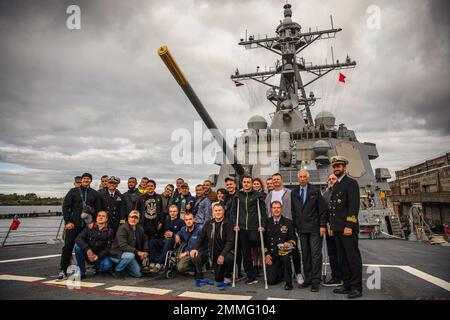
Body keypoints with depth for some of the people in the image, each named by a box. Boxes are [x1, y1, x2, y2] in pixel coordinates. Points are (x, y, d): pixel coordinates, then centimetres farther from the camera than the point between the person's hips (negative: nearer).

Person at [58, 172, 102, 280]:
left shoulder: (95, 194, 9)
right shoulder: (73, 191, 6)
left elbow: (98, 210, 8)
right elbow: (65, 206, 3)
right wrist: (67, 221, -5)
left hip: (88, 225, 1)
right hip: (73, 225, -1)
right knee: (68, 246, -2)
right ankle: (63, 270, 5)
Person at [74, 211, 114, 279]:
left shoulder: (109, 231, 0)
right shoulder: (89, 228, 4)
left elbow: (109, 248, -4)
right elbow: (78, 239, -10)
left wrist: (97, 256, -18)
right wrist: (87, 249, -27)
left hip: (101, 257, -2)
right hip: (88, 255, 2)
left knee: (108, 264, -33)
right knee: (78, 246, -24)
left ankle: (98, 268, 6)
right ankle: (82, 272, -12)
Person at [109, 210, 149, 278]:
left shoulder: (140, 229, 1)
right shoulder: (122, 228, -21)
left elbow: (145, 240, 16)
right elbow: (123, 246, -30)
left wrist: (145, 251, -4)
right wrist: (137, 252, -34)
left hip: (130, 254, 7)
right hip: (116, 254, -6)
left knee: (138, 274, 0)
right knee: (130, 255, -37)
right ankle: (117, 270, -10)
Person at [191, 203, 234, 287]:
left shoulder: (228, 224, -6)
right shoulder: (209, 224, 7)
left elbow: (230, 241, -14)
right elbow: (201, 237, 12)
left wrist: (222, 255, -27)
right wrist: (195, 248, -6)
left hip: (225, 253, -3)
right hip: (213, 253, 3)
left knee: (229, 258, -34)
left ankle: (227, 277, -6)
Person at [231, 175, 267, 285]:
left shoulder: (258, 195, 2)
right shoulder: (238, 195, 10)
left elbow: (263, 212, 0)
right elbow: (233, 211, 11)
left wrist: (262, 225, -9)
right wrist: (235, 224, 1)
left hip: (254, 228, -3)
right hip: (241, 228, 3)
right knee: (245, 253, 4)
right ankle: (251, 277, 13)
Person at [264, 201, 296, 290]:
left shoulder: (288, 222, 3)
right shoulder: (267, 222, 4)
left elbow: (293, 238, 1)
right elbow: (263, 240, 5)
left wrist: (289, 243, -21)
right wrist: (266, 254, -4)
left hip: (283, 251, -1)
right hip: (271, 254, 1)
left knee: (286, 258, -37)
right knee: (271, 281, -7)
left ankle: (288, 282, -15)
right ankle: (281, 273, 29)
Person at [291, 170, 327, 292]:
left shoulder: (315, 190, -1)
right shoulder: (294, 193, 9)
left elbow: (322, 209, -3)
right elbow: (293, 210, 11)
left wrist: (322, 225, -9)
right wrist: (295, 226, 7)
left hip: (314, 228, -4)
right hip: (301, 228, 4)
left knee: (316, 254, -4)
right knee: (305, 255, 10)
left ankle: (315, 281, 3)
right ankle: (308, 279, 19)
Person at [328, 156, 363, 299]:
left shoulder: (351, 183, -5)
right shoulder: (336, 186, 19)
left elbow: (354, 205, -14)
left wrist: (349, 225, -20)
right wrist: (331, 225, 15)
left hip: (347, 227, -8)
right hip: (337, 228, 8)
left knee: (353, 258, -1)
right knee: (342, 258, 12)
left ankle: (356, 288, 7)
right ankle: (347, 285, 21)